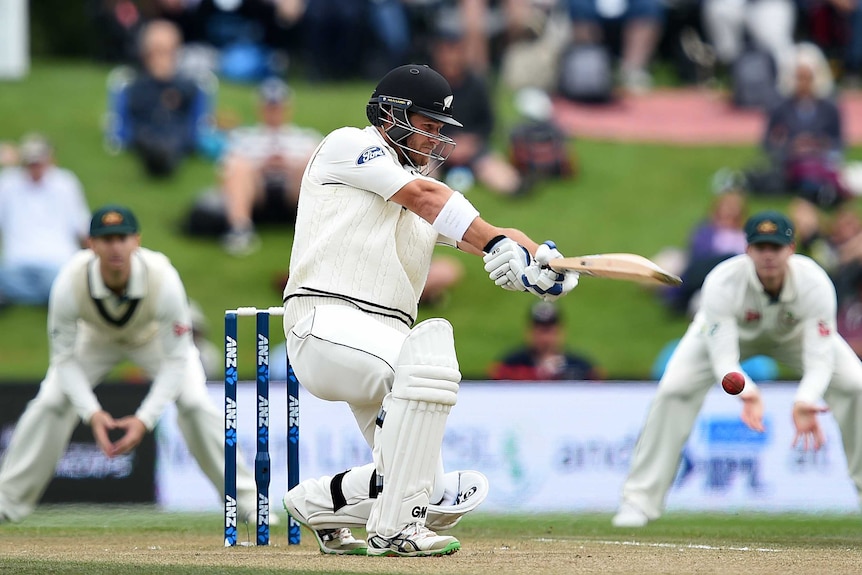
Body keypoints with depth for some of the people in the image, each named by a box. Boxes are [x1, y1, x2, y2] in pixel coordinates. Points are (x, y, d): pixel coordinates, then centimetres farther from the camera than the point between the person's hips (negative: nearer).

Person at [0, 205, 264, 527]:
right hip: (96, 338, 1)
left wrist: (144, 419, -40)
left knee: (195, 402, -19)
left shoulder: (164, 280, -40)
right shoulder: (70, 283, -37)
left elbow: (176, 360, -32)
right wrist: (91, 413, -38)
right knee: (49, 403, -14)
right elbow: (64, 357, -26)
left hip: (154, 336, -1)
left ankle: (246, 500, -6)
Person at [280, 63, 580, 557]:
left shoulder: (429, 198, 25)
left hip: (383, 343, 8)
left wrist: (539, 260, -15)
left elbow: (492, 237, 8)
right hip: (327, 324, -8)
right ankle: (394, 529, -31)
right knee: (432, 346, -36)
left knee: (448, 496, 1)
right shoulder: (348, 146, 4)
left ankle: (320, 503, 26)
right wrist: (497, 243, -25)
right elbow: (423, 196, -12)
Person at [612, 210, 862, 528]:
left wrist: (806, 401, -59)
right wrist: (746, 393, -62)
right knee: (673, 390, -21)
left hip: (795, 332, 1)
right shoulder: (722, 282, -39)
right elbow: (723, 358, -40)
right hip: (731, 331, -1)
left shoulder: (814, 283, -37)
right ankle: (639, 500, -10)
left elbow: (820, 359, -38)